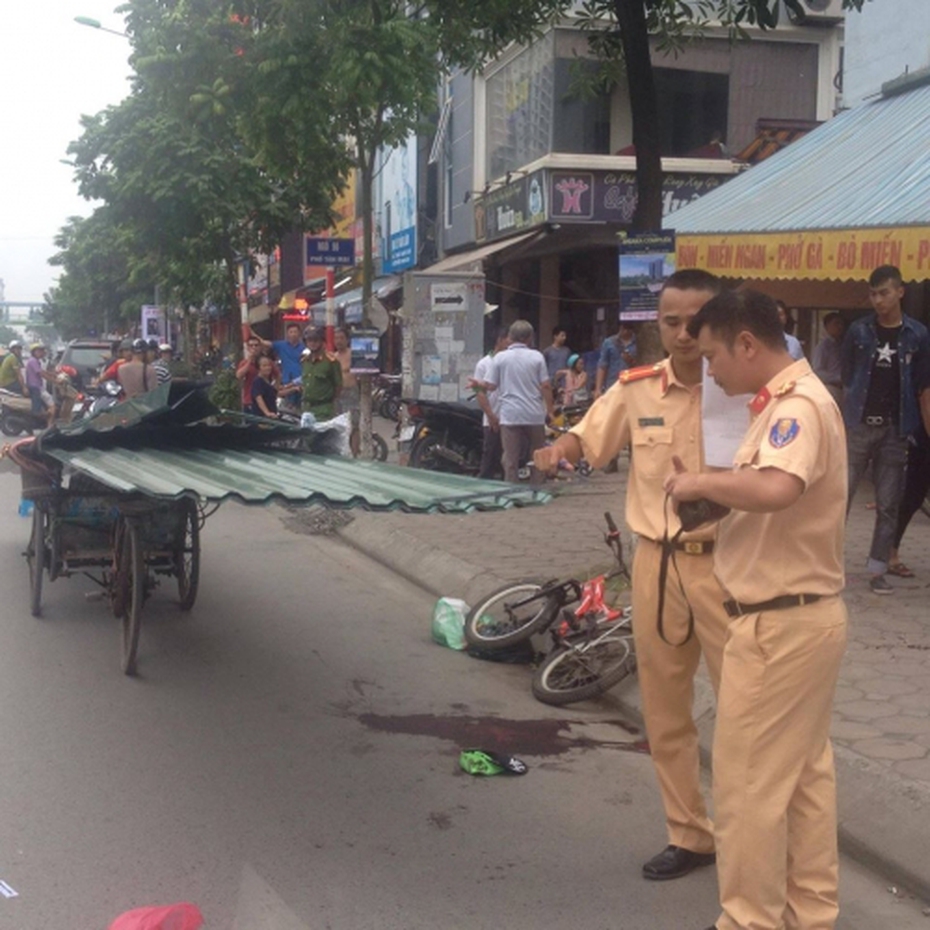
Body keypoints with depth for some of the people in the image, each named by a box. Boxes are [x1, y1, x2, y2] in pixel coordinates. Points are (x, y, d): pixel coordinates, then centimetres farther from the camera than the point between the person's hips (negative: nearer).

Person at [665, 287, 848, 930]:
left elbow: (774, 489, -40)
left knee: (749, 782, 1)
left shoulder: (800, 405, -21)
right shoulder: (786, 403, 11)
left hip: (781, 623, -10)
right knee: (804, 774, 18)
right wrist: (707, 493, 3)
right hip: (803, 614, 10)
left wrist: (701, 481, -25)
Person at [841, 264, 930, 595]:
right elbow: (847, 381, 7)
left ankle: (877, 570, 14)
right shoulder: (859, 331, 1)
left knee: (888, 504, 6)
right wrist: (844, 423, 5)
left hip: (895, 430, 0)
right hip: (859, 426, 0)